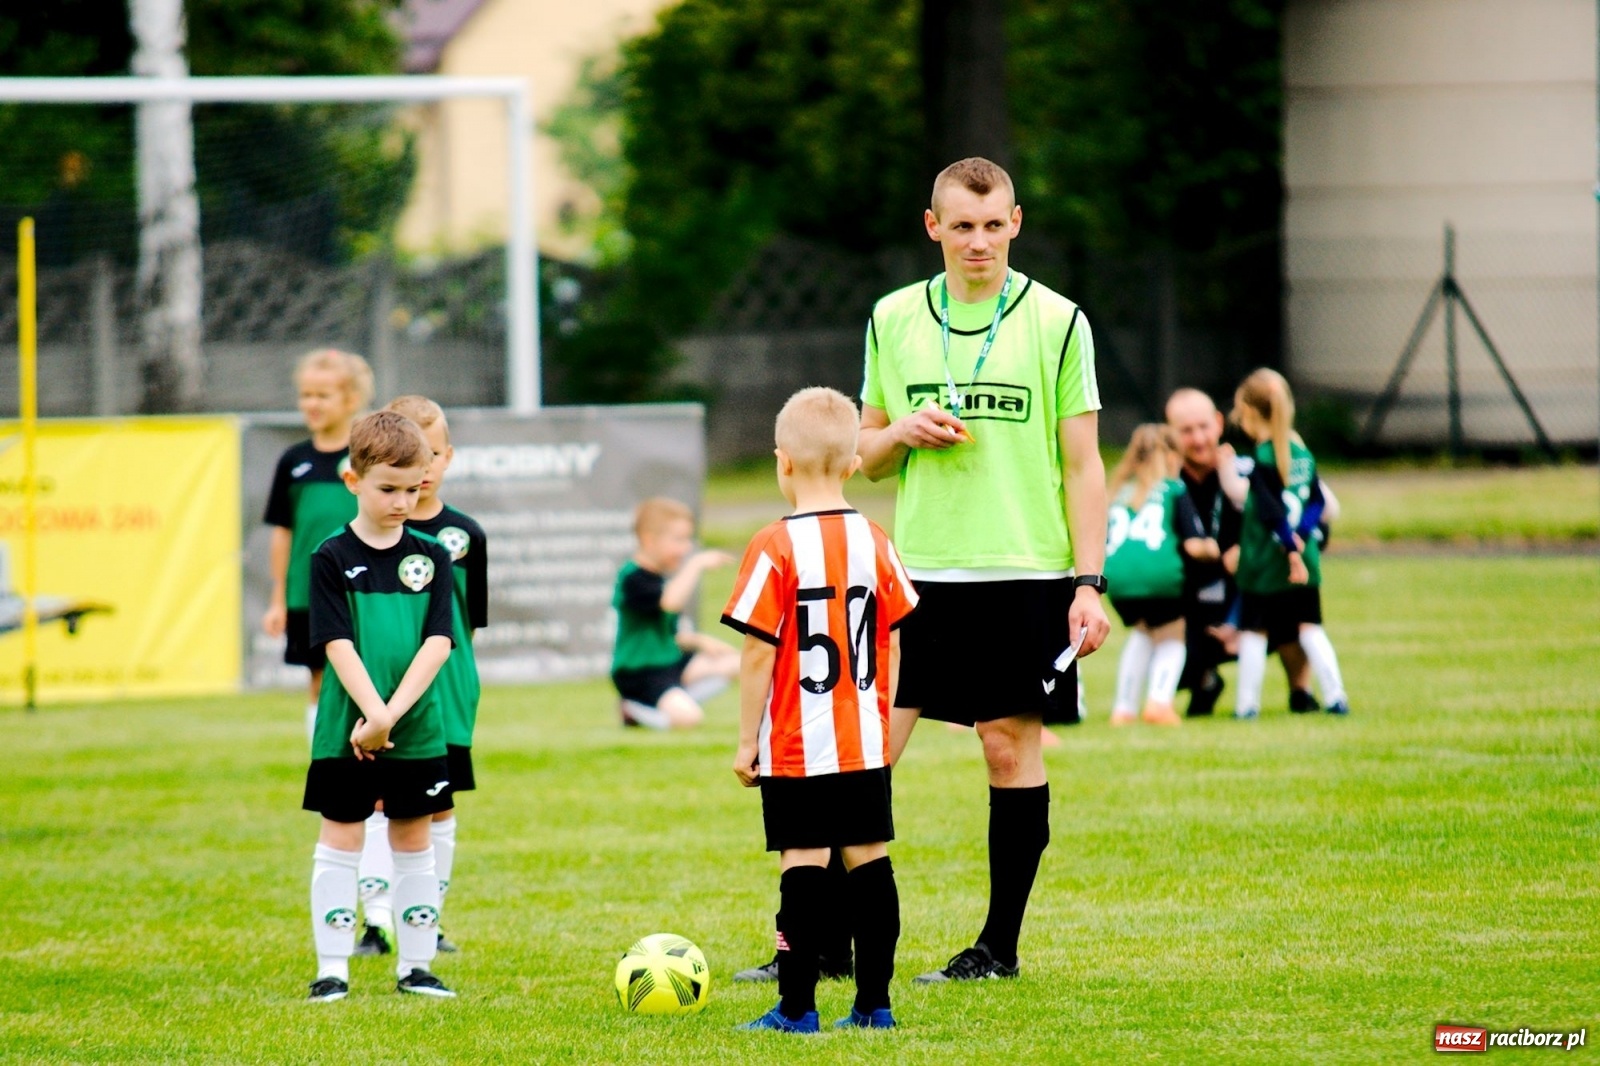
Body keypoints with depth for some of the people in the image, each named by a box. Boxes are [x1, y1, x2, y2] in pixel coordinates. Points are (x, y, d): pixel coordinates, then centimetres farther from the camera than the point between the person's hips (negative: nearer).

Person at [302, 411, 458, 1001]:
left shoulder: (431, 557, 2)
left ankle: (416, 966, 17)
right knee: (340, 841, 1)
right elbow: (339, 645, -12)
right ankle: (332, 969, 4)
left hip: (418, 730, 3)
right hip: (345, 731, -3)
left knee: (414, 841, 10)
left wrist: (392, 713, -18)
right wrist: (373, 712, -24)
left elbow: (438, 642, -6)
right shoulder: (333, 559, -5)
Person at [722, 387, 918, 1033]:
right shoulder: (874, 543, 3)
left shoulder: (775, 548, -12)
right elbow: (892, 645, 9)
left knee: (804, 865, -3)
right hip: (866, 746, 5)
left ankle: (797, 1006, -2)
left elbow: (759, 654, -12)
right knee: (870, 859, 9)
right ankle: (873, 1003, 12)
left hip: (796, 749, -5)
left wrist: (746, 739, -4)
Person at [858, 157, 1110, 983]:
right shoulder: (894, 319, 9)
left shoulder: (1056, 323, 0)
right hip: (915, 574, 2)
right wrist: (901, 432, -7)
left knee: (1011, 746, 1)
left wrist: (1089, 585, -7)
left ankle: (1000, 946, 10)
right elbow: (864, 456, 17)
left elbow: (1082, 465, 0)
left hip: (1024, 574, -2)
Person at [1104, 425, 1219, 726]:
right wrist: (1211, 548, 28)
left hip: (1117, 576, 3)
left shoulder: (1116, 493, 25)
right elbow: (1194, 545, 6)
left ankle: (1124, 707, 22)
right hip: (1159, 572, -3)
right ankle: (1159, 700, -5)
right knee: (1171, 636, 19)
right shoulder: (1174, 490, 14)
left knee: (1141, 631, 29)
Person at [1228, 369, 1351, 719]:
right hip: (1304, 559, 6)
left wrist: (1291, 548, -18)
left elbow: (1272, 511, -19)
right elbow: (1316, 501, 7)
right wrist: (1299, 536, -3)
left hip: (1263, 565, -6)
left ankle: (1247, 704, 5)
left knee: (1253, 631, 4)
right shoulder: (1303, 453, 8)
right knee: (1310, 627, 11)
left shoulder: (1261, 460, -13)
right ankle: (1335, 697, 4)